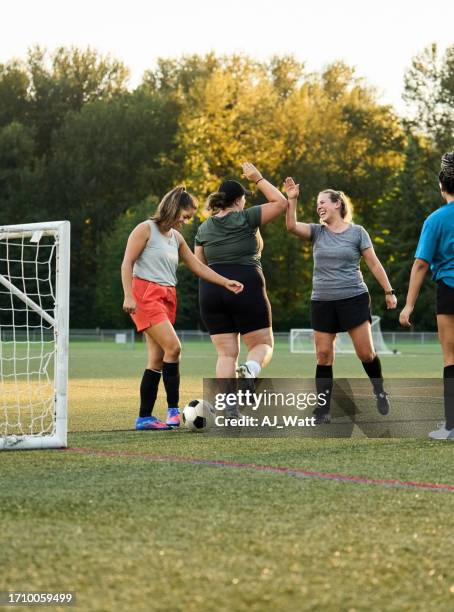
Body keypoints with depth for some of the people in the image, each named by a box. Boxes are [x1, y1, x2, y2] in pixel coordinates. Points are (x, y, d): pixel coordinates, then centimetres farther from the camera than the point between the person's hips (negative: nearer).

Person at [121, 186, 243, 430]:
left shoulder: (176, 237, 18)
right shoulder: (146, 229, -4)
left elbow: (197, 266, 19)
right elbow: (127, 263, -9)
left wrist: (225, 282, 10)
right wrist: (128, 296, -18)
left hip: (167, 297, 8)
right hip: (145, 294, -8)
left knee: (157, 359, 3)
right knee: (173, 347, -19)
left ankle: (144, 417, 6)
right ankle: (173, 409, -13)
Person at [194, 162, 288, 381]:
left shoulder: (204, 228, 10)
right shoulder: (245, 219, -3)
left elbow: (199, 266, 12)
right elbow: (280, 202, 1)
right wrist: (258, 178, 7)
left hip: (210, 290, 4)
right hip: (246, 289, -4)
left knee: (226, 353, 6)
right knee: (263, 344, 6)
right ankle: (250, 369, -27)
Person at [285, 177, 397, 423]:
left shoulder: (356, 232, 1)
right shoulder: (317, 231, 8)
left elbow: (374, 264, 3)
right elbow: (292, 226, -9)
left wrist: (389, 291, 2)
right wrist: (292, 200, -19)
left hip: (354, 299, -3)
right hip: (322, 301, 3)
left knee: (365, 352, -2)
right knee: (323, 355, -1)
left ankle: (379, 391, 22)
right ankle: (322, 408, 3)